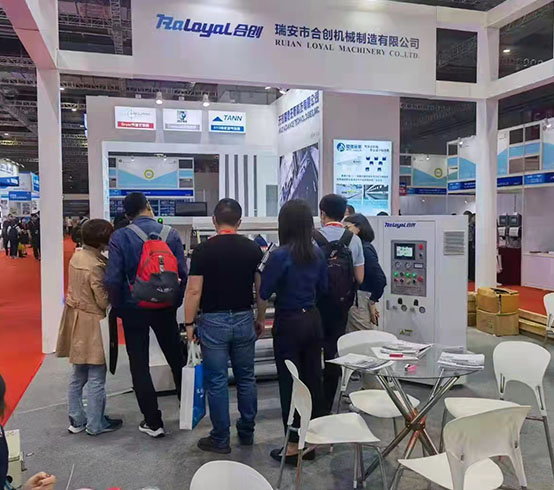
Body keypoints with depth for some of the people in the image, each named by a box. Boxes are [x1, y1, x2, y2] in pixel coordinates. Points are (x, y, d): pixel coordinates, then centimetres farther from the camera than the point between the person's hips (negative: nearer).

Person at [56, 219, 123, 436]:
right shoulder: (95, 266, -23)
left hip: (75, 319, 9)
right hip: (91, 324, -9)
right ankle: (95, 424, 17)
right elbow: (104, 301, -20)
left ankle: (76, 420, 31)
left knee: (78, 375, 19)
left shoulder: (77, 256, 3)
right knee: (96, 377, 5)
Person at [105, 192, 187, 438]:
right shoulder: (170, 233, -4)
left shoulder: (119, 237, -9)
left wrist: (118, 307, 2)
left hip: (134, 308, -2)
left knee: (139, 365, 9)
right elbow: (183, 273, -5)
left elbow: (113, 279, -13)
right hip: (165, 307, 3)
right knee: (176, 359, 18)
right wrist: (176, 302, 8)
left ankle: (153, 422, 15)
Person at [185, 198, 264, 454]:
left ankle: (220, 439, 16)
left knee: (217, 382, 6)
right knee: (246, 378, 15)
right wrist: (260, 320, 14)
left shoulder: (203, 250, -9)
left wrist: (189, 323, -1)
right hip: (244, 319, 3)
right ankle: (247, 432, 27)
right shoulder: (253, 249, 0)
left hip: (214, 321, -3)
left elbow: (194, 291, -11)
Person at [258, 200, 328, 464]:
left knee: (289, 382, 5)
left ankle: (294, 445, 14)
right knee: (313, 377, 15)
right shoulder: (317, 253, 1)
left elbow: (264, 292, -12)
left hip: (289, 323, -6)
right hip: (313, 319, 6)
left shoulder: (280, 255, -17)